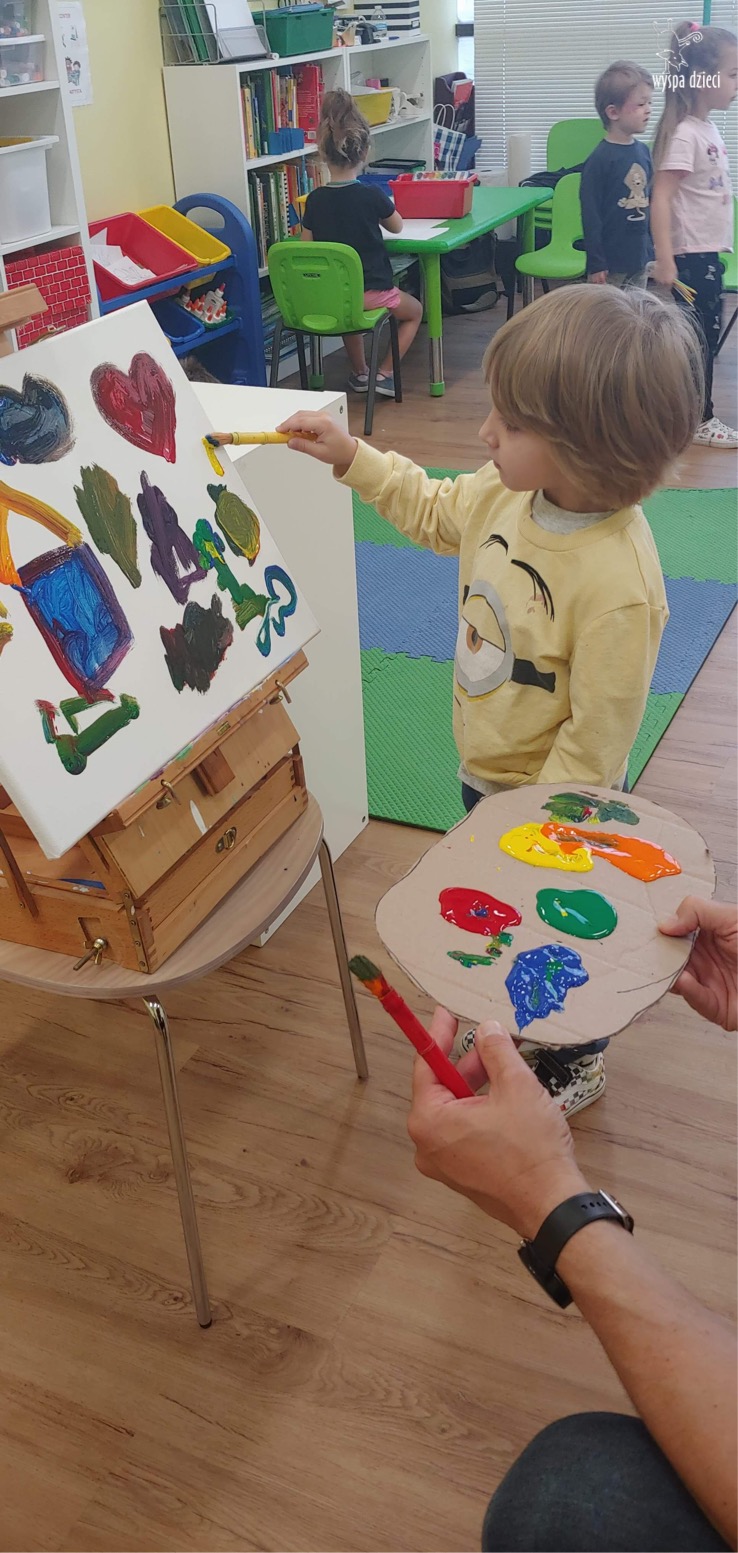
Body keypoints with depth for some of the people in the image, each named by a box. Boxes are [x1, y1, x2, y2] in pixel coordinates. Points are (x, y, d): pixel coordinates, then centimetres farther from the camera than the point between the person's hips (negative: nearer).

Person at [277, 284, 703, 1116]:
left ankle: (576, 1064, 49)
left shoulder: (618, 584, -37)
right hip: (486, 774, 8)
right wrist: (350, 456, 2)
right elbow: (436, 511, 9)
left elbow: (594, 743, -28)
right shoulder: (511, 492, -14)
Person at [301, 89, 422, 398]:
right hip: (371, 292, -3)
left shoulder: (314, 200, -6)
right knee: (414, 310, 25)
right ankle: (385, 374, 14)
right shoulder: (372, 196, -13)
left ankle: (359, 373, 37)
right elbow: (397, 227, 7)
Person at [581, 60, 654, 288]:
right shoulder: (600, 159, -13)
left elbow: (649, 203, 14)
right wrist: (596, 264, -15)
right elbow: (590, 215, -13)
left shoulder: (643, 151, 6)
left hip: (640, 260, 7)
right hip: (610, 264, -7)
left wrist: (654, 252, 15)